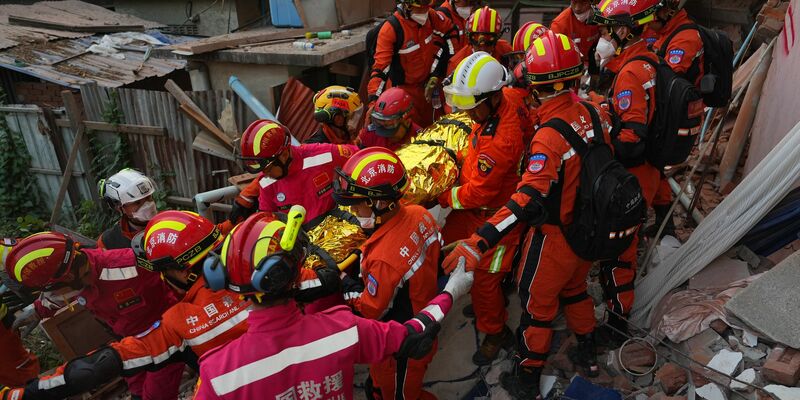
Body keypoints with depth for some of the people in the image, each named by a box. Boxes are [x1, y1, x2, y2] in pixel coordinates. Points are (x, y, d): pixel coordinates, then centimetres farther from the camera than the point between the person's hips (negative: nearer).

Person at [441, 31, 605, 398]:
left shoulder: (548, 137, -31)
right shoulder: (591, 112, -9)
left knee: (537, 305, 12)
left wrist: (477, 243, -43)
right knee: (575, 289, 29)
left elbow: (526, 202, -39)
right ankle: (587, 355, 49)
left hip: (555, 237, -7)